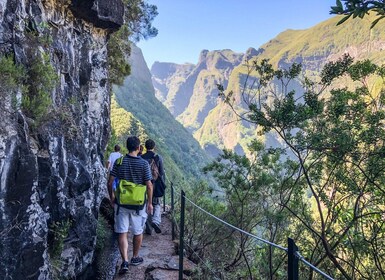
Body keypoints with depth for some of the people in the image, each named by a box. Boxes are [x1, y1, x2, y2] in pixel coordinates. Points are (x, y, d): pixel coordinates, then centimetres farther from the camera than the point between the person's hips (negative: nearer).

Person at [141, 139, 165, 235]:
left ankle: (148, 228, 15)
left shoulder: (141, 158, -3)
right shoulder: (158, 158, -5)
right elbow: (162, 173, -3)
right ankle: (155, 221, -11)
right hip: (156, 186, -1)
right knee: (157, 205, 13)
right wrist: (162, 185, 6)